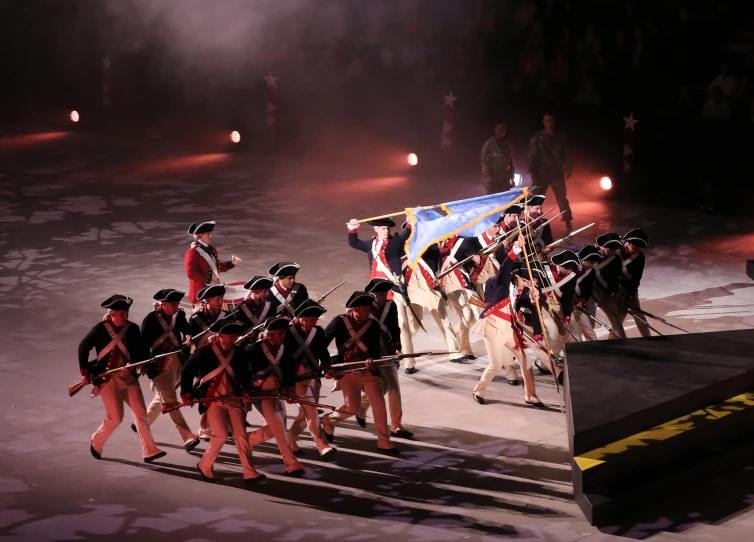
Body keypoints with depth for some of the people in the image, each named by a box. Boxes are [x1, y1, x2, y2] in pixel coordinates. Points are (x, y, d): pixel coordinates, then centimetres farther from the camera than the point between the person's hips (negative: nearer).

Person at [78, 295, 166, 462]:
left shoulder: (132, 329, 0)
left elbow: (139, 351, 9)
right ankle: (96, 442, 23)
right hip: (107, 378, -4)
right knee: (115, 417, -4)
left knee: (140, 412, -2)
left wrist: (140, 364, -13)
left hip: (128, 376, 4)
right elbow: (83, 347, -3)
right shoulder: (101, 329, -9)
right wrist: (85, 372, -4)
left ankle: (149, 451, 1)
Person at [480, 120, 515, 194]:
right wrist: (488, 181, -17)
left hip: (505, 180, 5)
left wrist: (511, 177, 9)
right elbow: (485, 163, -11)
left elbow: (511, 162, 14)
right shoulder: (488, 144, -9)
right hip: (493, 179, -5)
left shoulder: (507, 144, 8)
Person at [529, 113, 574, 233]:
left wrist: (568, 168, -3)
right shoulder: (537, 138, -2)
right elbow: (532, 156, -5)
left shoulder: (560, 137, 6)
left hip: (557, 173, 2)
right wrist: (533, 174, -12)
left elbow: (566, 154, 9)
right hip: (542, 173, -2)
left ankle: (568, 225, 7)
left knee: (562, 199, 3)